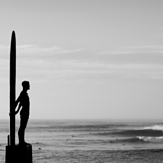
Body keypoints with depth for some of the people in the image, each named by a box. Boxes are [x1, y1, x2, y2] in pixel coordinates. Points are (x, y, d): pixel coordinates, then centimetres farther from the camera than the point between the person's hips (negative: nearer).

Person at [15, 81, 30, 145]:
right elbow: (17, 102, -20)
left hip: (26, 112, 10)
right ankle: (21, 141, -7)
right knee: (22, 127, -7)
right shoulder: (23, 93, -14)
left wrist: (17, 110, 35)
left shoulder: (25, 93, 17)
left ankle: (22, 141, 13)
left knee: (23, 127, 10)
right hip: (24, 112, -10)